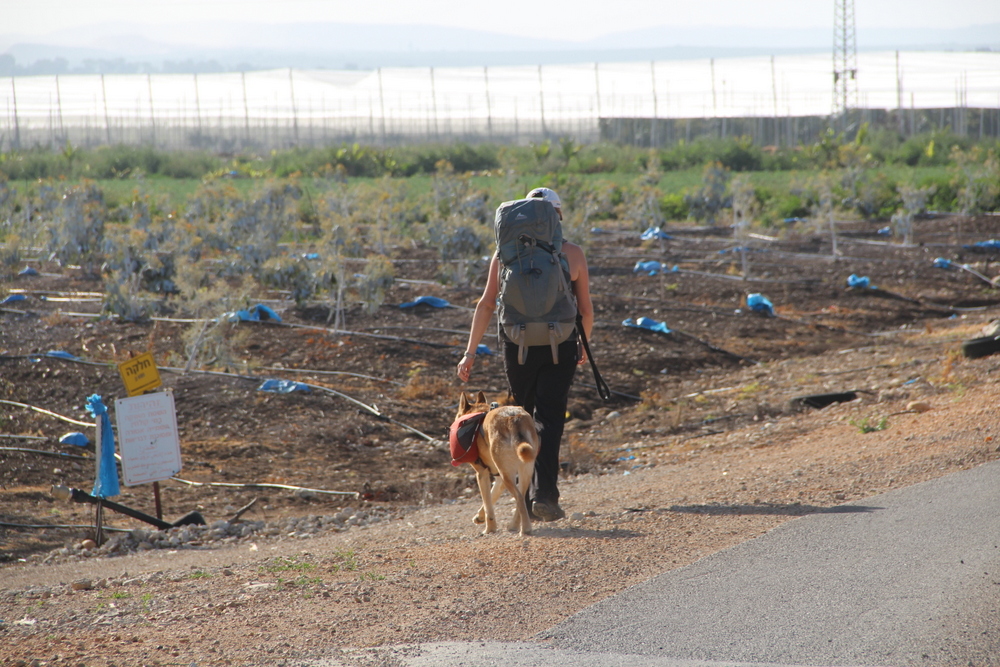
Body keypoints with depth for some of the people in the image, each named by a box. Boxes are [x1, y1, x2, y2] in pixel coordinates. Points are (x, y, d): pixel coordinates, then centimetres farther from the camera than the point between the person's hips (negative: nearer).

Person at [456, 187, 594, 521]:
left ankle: (527, 496, 20)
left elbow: (486, 305, -2)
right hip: (560, 346, -1)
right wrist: (584, 345, 21)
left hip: (517, 344, 1)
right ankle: (544, 492, -18)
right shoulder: (573, 254, -1)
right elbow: (586, 308, 4)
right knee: (549, 418, -2)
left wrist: (470, 351, 0)